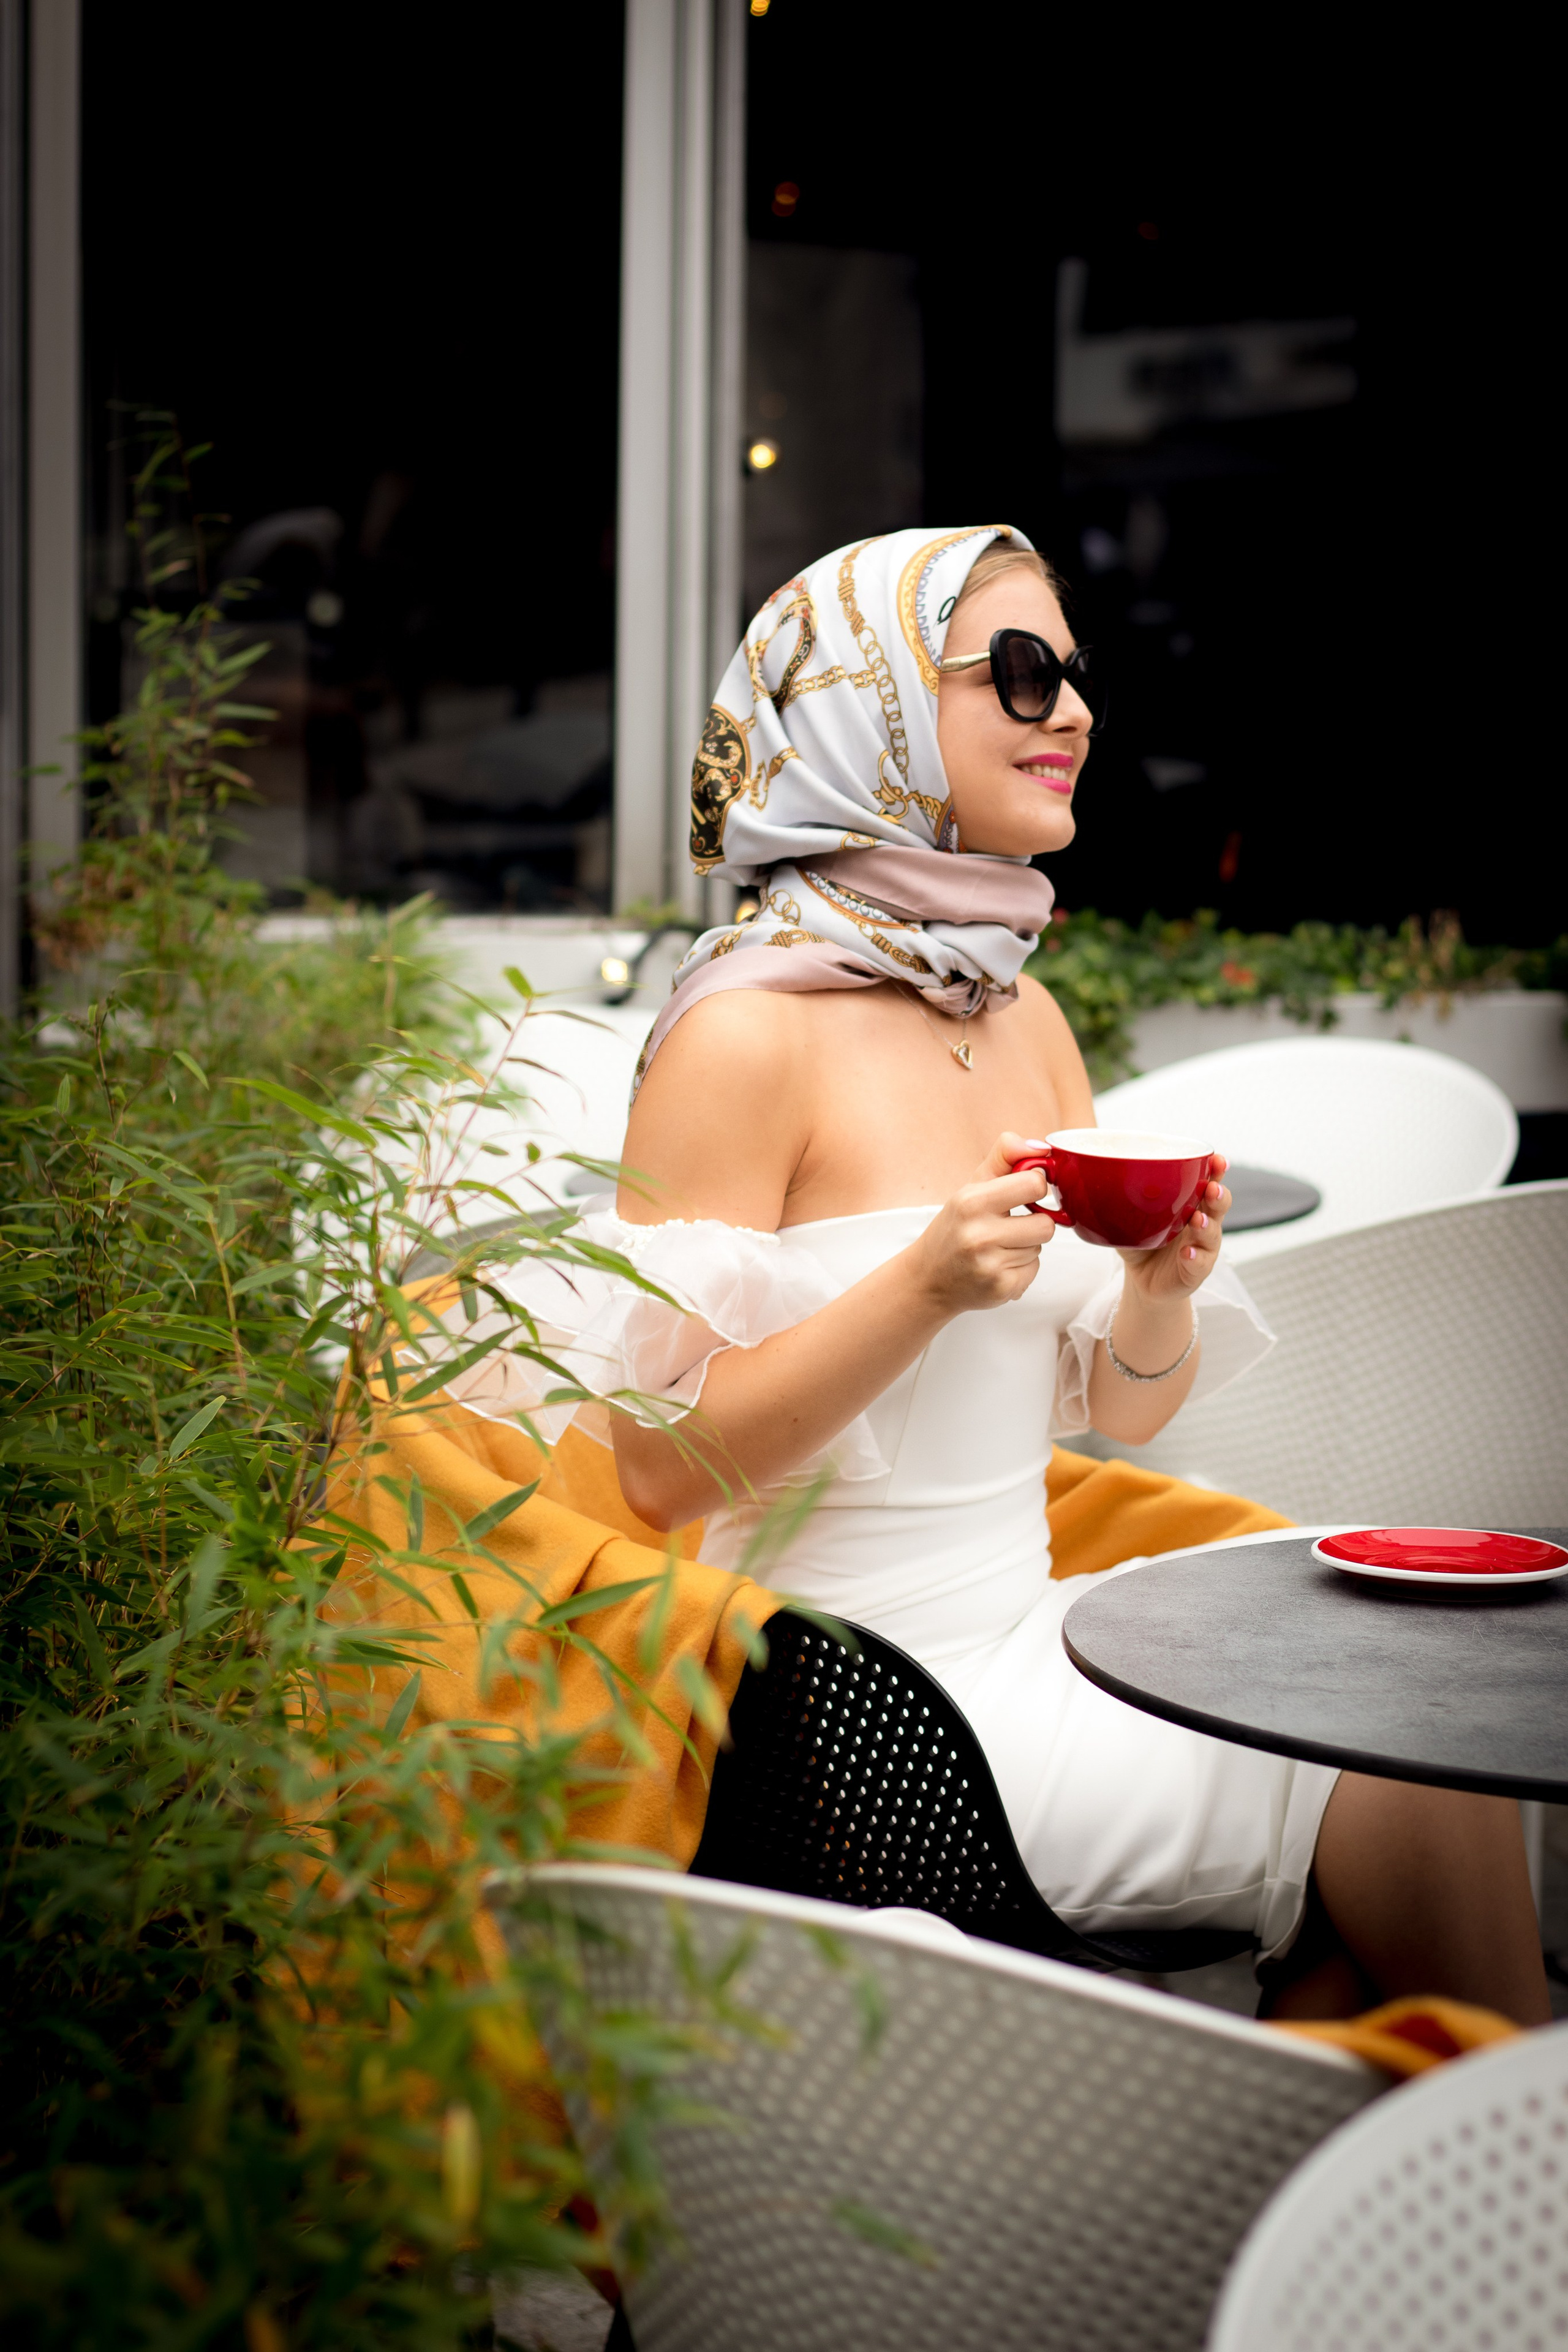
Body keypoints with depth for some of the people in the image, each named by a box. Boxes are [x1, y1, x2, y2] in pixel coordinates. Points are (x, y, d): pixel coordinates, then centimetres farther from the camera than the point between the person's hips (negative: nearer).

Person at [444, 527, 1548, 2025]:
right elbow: (661, 1465, -16)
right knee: (1408, 1798, -12)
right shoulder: (749, 1031, -14)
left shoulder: (1027, 1018, 10)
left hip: (1026, 1633, 7)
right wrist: (925, 1287, -26)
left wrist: (1163, 1290, -7)